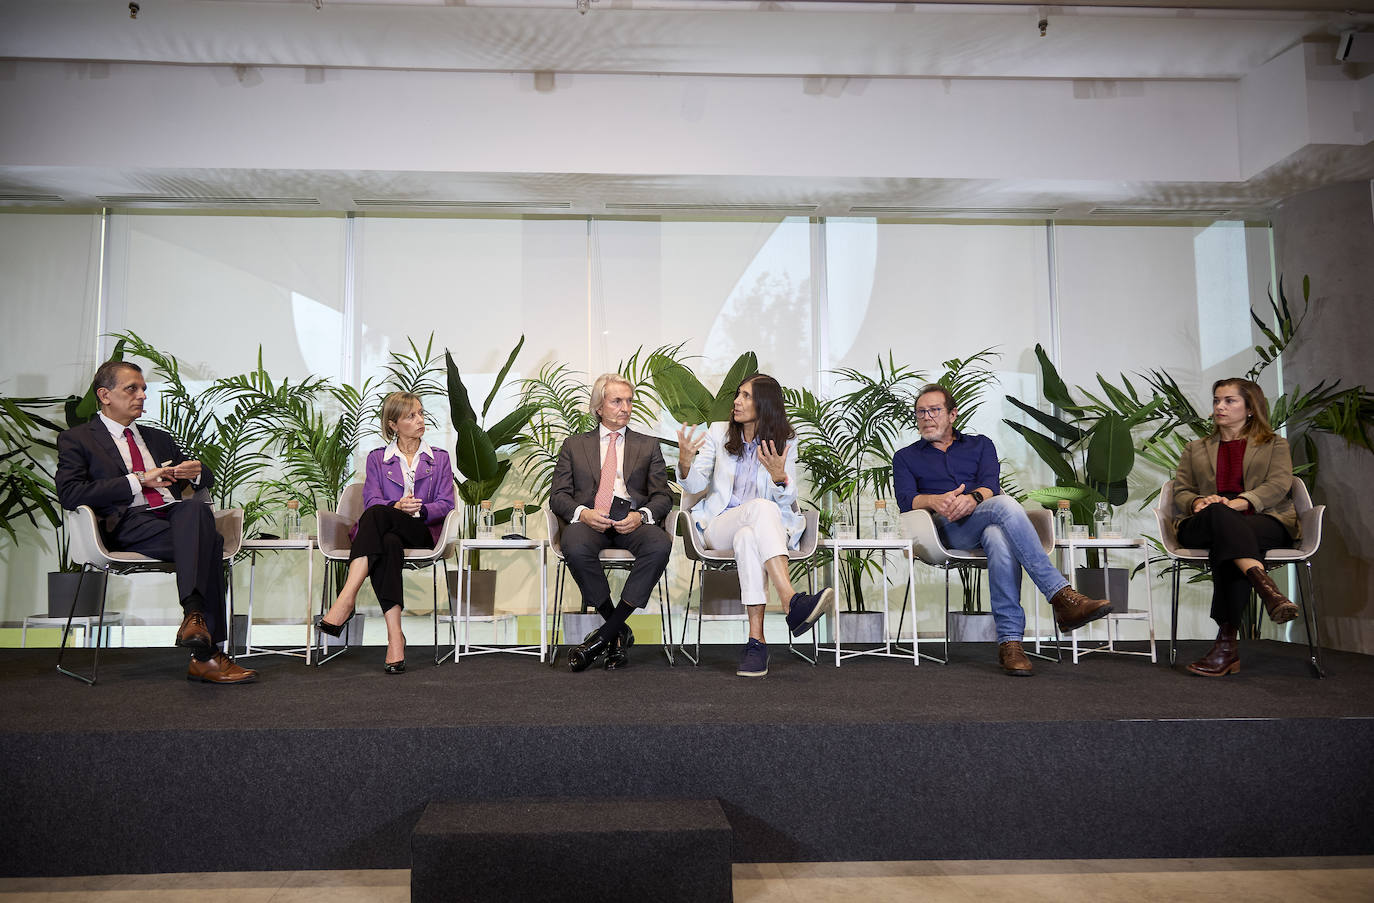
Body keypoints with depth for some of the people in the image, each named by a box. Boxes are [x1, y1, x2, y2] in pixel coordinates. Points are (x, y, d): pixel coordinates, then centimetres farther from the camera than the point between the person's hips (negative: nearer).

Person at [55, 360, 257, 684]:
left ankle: (195, 618, -43)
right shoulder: (76, 439, 14)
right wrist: (138, 481, -10)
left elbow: (208, 480, 32)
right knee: (209, 542, -32)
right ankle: (205, 654, -37)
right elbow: (70, 494, -4)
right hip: (129, 524, -5)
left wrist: (196, 472, 5)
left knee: (196, 507, -34)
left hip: (177, 515, 5)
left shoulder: (158, 438, 31)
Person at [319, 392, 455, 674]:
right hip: (382, 533, 1)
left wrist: (419, 509, -13)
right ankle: (394, 636, -49)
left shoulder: (439, 458, 21)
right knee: (388, 544, -40)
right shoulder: (377, 458, 21)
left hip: (422, 532, -1)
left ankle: (346, 599, -46)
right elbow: (371, 499, 5)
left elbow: (445, 504, 8)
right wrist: (398, 506, -17)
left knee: (378, 514, -35)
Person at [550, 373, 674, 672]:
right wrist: (583, 513, -12)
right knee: (575, 547, -37)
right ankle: (620, 634, -17)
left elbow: (662, 496, 12)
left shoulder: (648, 445, 21)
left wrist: (641, 515, -12)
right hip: (589, 519, 0)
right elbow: (558, 495, 11)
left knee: (660, 545, -35)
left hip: (632, 521, 1)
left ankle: (604, 636, -26)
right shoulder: (574, 445, 20)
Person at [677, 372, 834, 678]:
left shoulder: (786, 442, 7)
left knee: (748, 538, -40)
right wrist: (685, 463, -21)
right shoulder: (718, 433, 9)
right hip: (720, 526, 0)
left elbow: (788, 500, -2)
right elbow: (695, 485, 2)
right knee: (762, 506, -36)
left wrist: (779, 476, -24)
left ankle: (756, 639, -48)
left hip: (768, 527, 0)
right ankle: (793, 601, -55)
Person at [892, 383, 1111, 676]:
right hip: (948, 529, -2)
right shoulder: (905, 457, 23)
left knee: (999, 537, -40)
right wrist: (936, 501, -20)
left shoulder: (980, 445, 26)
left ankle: (1009, 641, -46)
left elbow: (992, 485, 5)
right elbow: (906, 500, 3)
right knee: (1005, 505, -35)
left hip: (989, 521, 2)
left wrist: (973, 497, -20)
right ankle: (1062, 596, -44)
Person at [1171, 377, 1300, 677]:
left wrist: (1236, 504, -18)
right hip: (1204, 526, 2)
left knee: (1225, 547, -39)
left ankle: (1226, 643, -46)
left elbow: (1278, 485, 2)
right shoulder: (1195, 449, 30)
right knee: (1217, 514, -39)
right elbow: (1181, 491, 18)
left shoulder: (1274, 445, 22)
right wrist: (1199, 502, -9)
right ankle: (1266, 587, -57)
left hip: (1266, 522, -1)